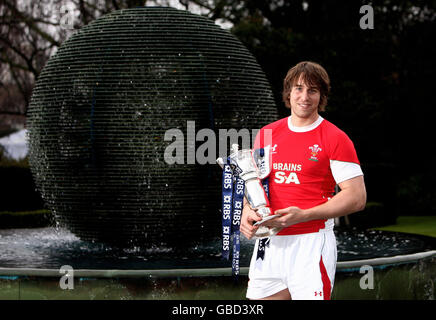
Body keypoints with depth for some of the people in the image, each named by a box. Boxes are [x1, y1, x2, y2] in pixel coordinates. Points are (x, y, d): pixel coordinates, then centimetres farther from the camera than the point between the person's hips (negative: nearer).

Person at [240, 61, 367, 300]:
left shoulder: (335, 139, -4)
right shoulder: (266, 134, 11)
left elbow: (357, 197, -8)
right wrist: (247, 211, -2)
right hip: (269, 242, 5)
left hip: (311, 243, -4)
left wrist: (303, 215, -17)